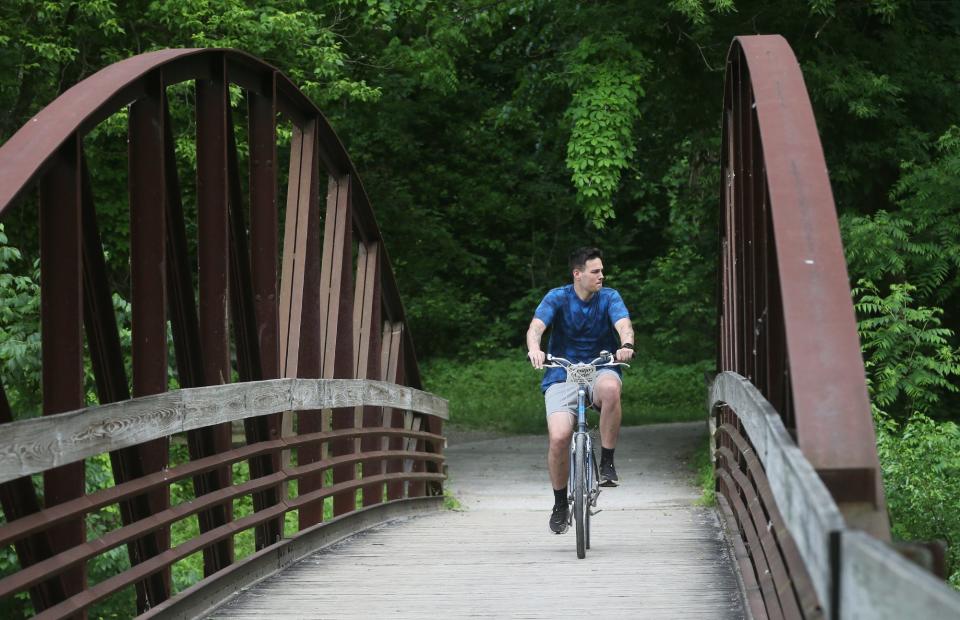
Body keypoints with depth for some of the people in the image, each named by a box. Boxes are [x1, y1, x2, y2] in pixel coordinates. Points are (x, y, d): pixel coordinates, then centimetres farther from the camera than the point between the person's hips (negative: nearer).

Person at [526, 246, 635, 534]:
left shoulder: (609, 297, -1)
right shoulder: (557, 298, -4)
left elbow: (623, 324, -19)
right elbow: (536, 327, -20)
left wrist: (626, 345, -43)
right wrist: (534, 349, -43)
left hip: (600, 371, 1)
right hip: (562, 376, 0)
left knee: (610, 387, -37)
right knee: (559, 437, -21)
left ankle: (607, 463, -21)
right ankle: (560, 504, 4)